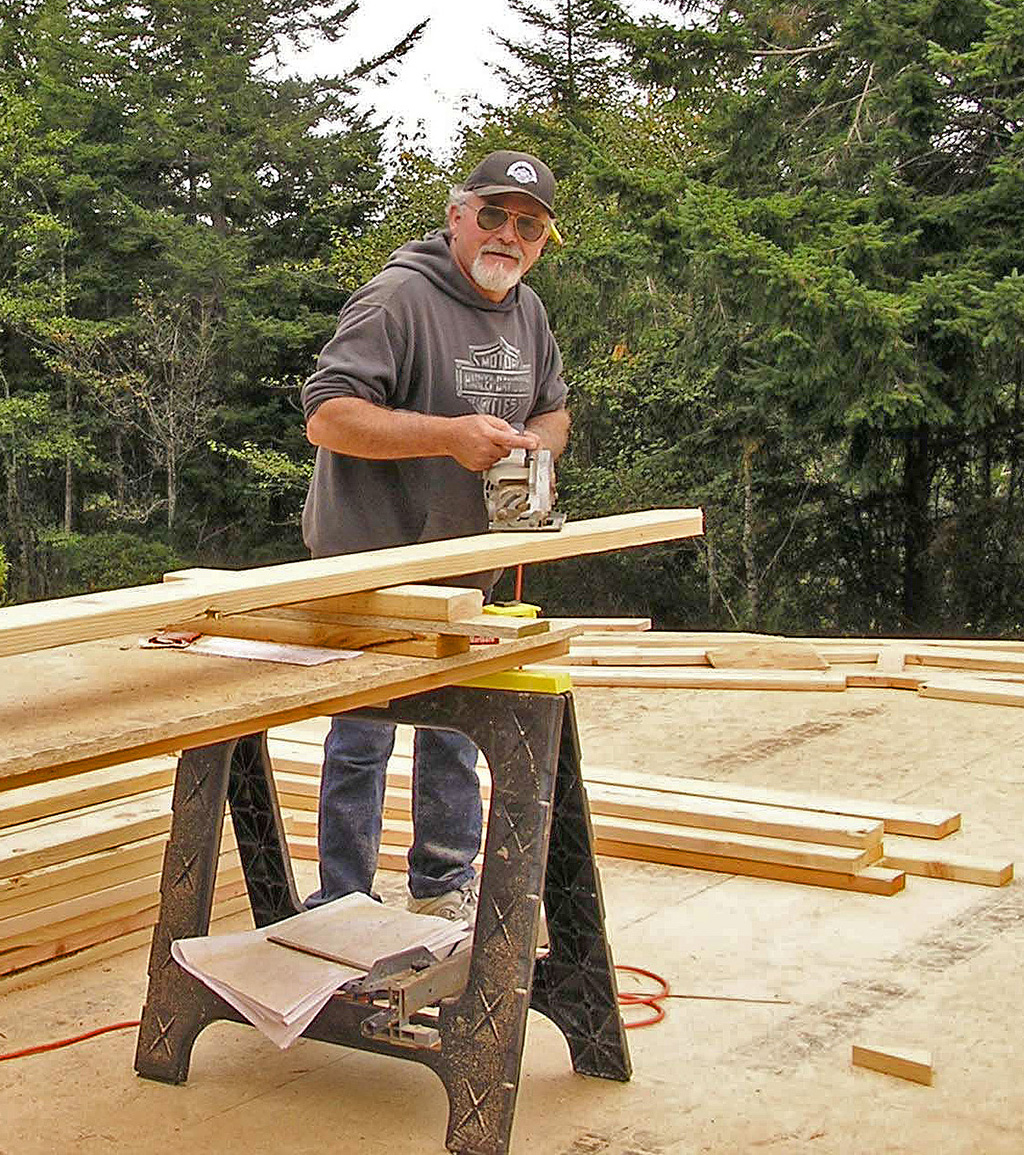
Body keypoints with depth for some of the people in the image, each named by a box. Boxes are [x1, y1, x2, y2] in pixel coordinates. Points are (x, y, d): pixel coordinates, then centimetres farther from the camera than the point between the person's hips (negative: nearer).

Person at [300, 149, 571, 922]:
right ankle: (343, 910, 11)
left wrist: (534, 444, -2)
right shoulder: (397, 299, -18)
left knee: (455, 729, 17)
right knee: (363, 738, -1)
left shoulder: (527, 310, 8)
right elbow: (326, 416, -24)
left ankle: (445, 886, 32)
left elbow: (553, 409, 22)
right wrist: (449, 435, -30)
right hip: (372, 563, -8)